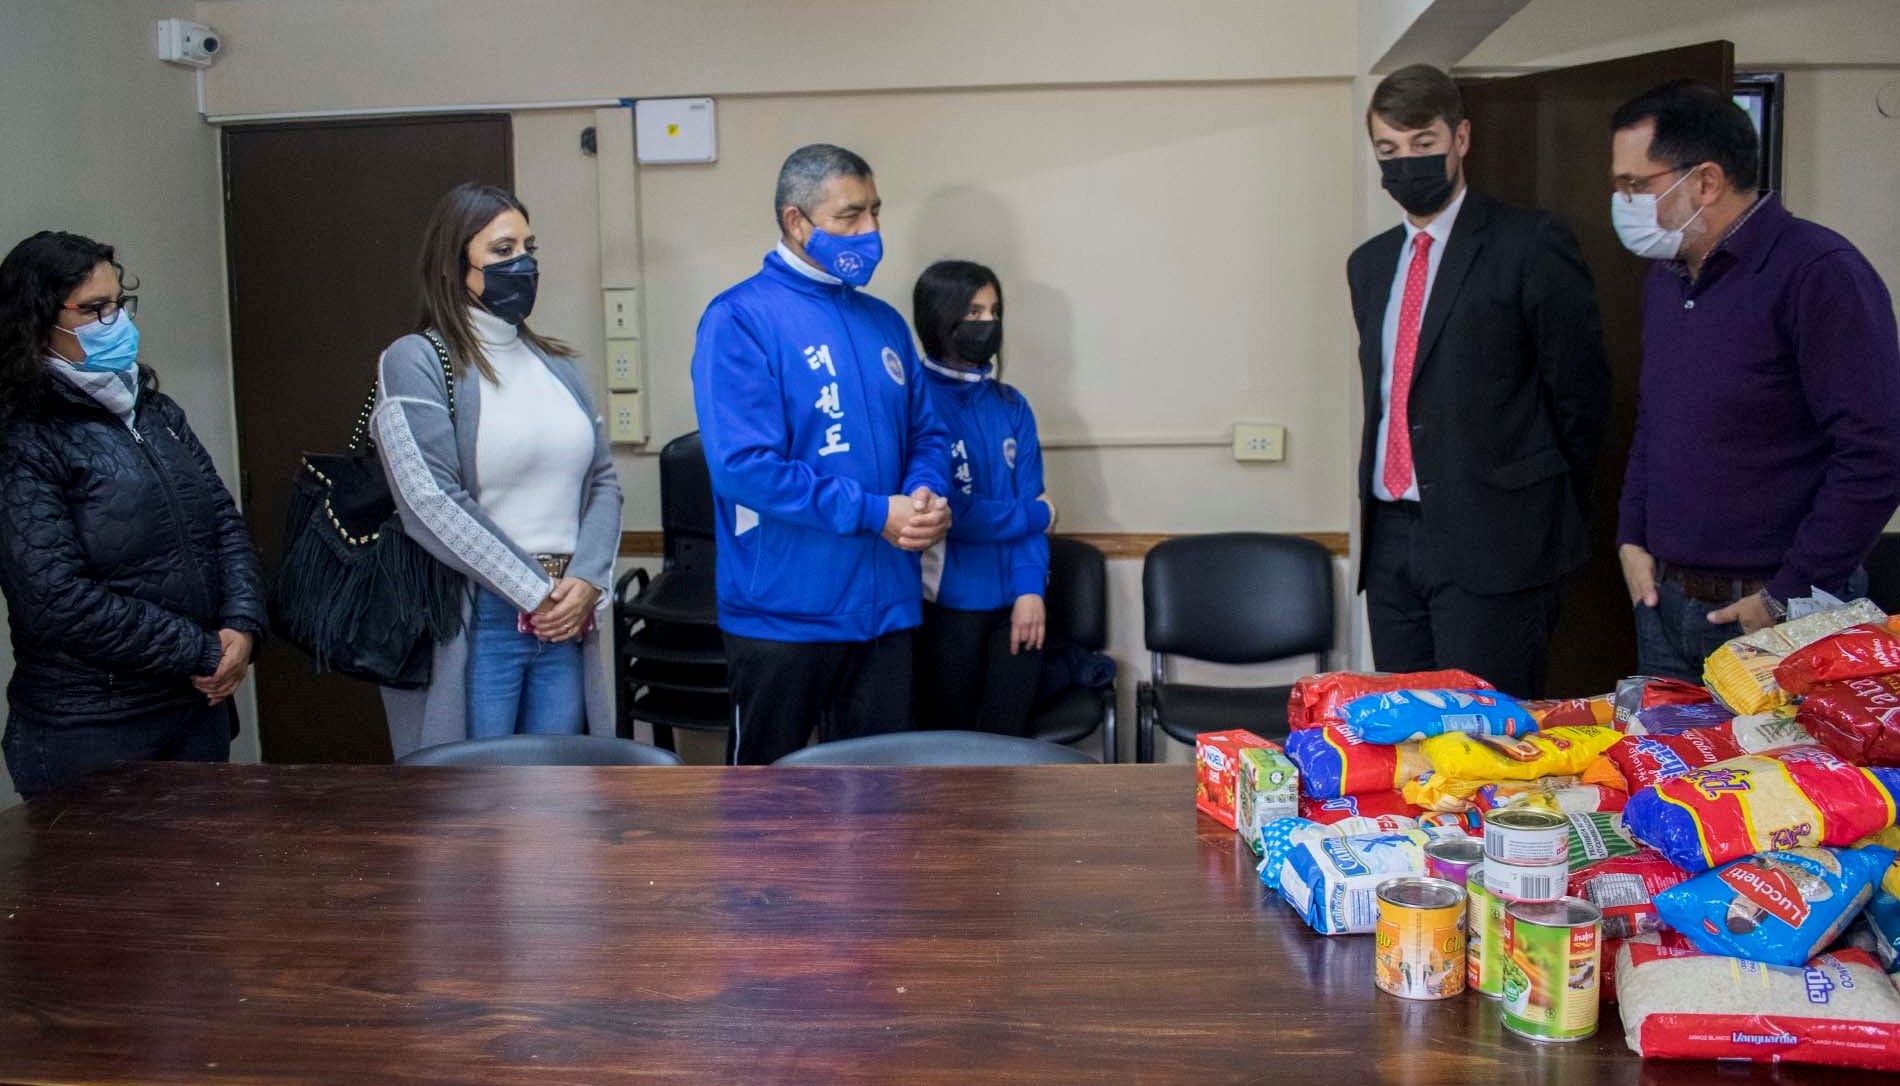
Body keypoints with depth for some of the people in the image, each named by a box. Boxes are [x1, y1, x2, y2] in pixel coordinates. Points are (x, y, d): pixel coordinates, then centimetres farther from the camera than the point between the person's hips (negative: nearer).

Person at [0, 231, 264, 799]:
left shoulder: (156, 413, 10)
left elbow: (225, 521, 11)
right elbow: (57, 599, -19)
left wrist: (241, 624, -7)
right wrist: (200, 652, -15)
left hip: (201, 705, 7)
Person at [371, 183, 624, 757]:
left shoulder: (556, 364, 14)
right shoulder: (414, 361, -5)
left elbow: (603, 480, 10)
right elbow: (431, 505, -15)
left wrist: (586, 581, -8)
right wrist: (534, 593, -13)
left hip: (564, 621, 6)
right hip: (472, 626, -6)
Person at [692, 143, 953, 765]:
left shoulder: (883, 323, 11)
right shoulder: (740, 319, -10)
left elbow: (926, 434, 15)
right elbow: (743, 464, -19)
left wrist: (928, 496, -8)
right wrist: (873, 513, -18)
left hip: (886, 605, 6)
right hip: (783, 614, -6)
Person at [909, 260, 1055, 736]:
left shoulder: (1012, 406, 8)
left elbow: (1030, 498, 3)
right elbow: (947, 514, -16)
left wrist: (1030, 589, -10)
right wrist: (1035, 515, -4)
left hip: (1015, 602, 4)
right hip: (948, 603, -4)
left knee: (1008, 741, 11)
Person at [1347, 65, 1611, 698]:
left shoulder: (1529, 246, -4)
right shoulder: (1370, 263, 17)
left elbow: (1580, 392, -2)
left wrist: (1547, 517, 5)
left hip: (1494, 545, -6)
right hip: (1390, 541, 6)